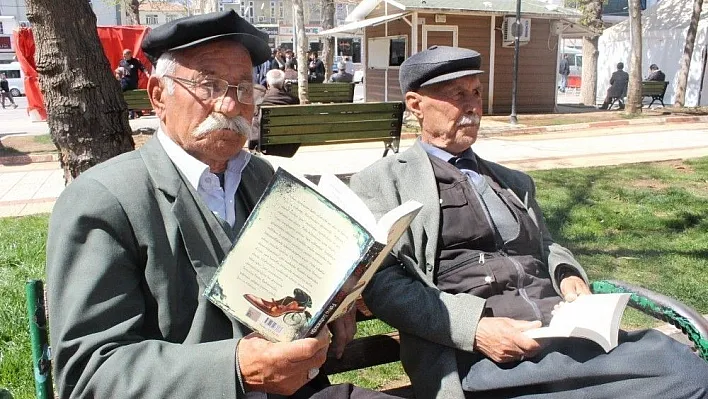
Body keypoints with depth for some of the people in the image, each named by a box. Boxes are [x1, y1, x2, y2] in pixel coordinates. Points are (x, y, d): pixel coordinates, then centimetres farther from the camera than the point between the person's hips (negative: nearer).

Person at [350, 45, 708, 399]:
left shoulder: (515, 182, 26)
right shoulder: (380, 182, 5)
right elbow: (382, 283, -4)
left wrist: (567, 275, 8)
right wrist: (474, 328, -17)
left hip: (563, 331, 7)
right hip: (476, 356, -7)